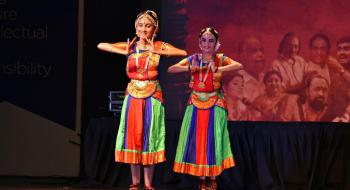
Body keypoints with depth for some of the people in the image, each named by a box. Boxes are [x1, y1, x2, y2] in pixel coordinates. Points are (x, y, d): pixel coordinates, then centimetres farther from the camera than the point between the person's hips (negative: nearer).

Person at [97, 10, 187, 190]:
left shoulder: (159, 46, 1)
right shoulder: (130, 46, 5)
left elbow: (183, 53, -14)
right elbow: (101, 45, -1)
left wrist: (157, 51, -16)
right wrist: (125, 52, -10)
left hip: (152, 97, -1)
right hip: (133, 96, 2)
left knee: (149, 136, 1)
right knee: (133, 135, 2)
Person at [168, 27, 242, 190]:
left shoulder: (220, 59, 0)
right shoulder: (193, 59, 5)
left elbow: (239, 65, -19)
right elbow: (171, 69, -3)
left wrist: (218, 69, -28)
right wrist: (190, 68, -17)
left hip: (215, 104, -2)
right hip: (196, 103, 2)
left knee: (213, 139, -2)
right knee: (197, 140, 1)